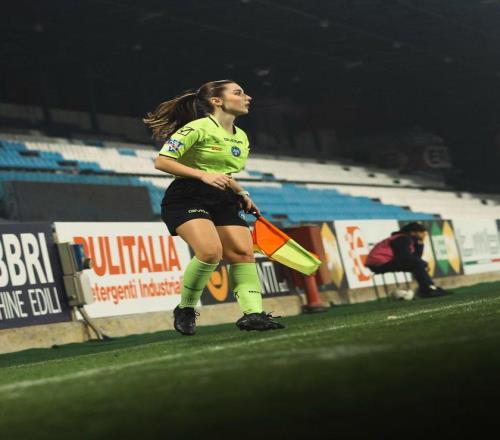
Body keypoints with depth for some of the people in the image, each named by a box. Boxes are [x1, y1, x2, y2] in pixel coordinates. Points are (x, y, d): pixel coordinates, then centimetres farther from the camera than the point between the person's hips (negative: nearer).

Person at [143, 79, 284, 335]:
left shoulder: (241, 138, 15)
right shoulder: (198, 128, -11)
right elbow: (162, 162, -15)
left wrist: (242, 194, 10)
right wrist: (203, 175, -23)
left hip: (223, 201, 8)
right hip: (187, 198, -8)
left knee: (243, 252, -11)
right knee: (211, 251, -27)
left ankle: (252, 313, -12)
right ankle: (185, 310, -8)